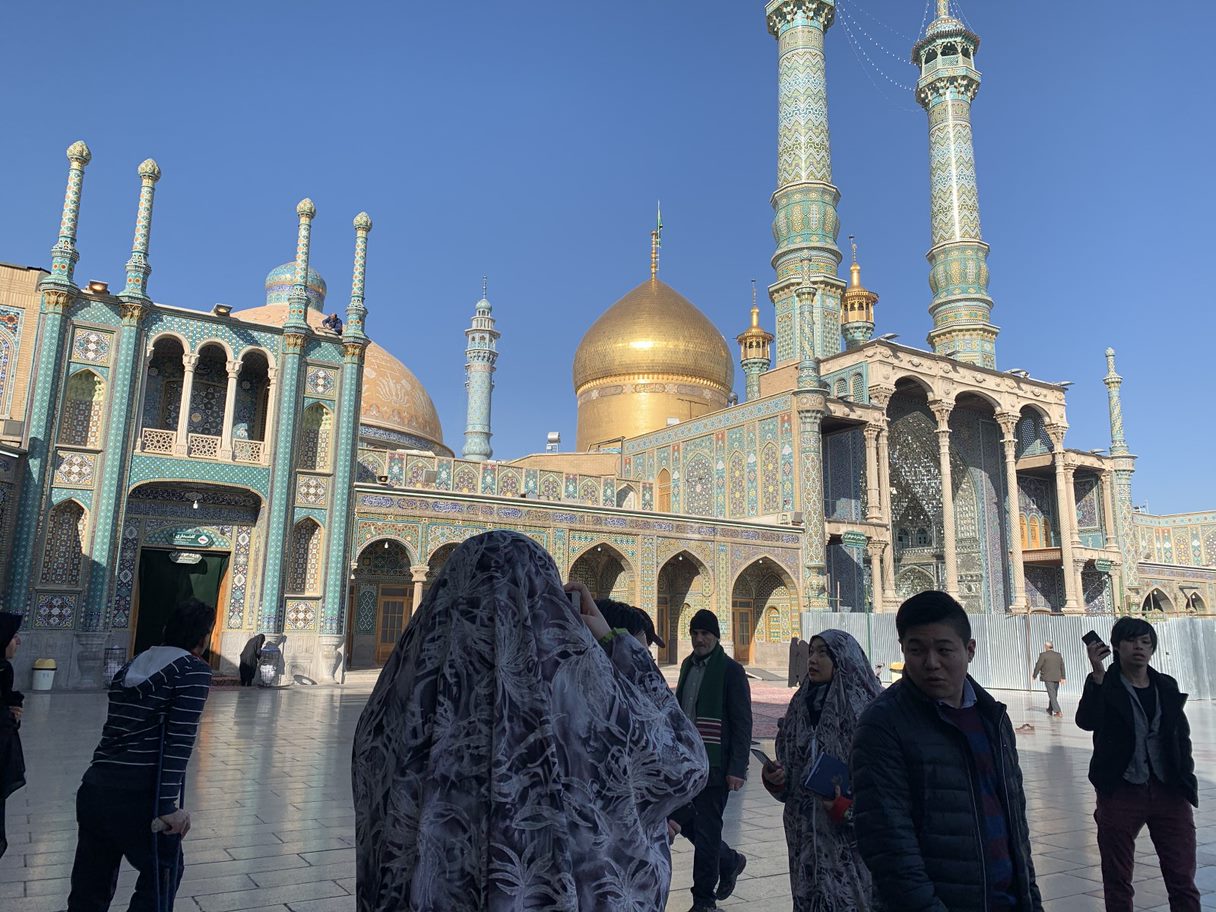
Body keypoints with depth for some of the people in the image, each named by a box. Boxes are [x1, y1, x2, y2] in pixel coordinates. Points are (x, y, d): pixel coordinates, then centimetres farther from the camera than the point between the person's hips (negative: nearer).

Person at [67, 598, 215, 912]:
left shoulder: (130, 667, 16)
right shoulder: (195, 671, -5)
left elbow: (119, 729, 12)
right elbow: (179, 741, -13)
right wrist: (169, 805, -14)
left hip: (94, 787, 7)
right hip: (141, 793, -7)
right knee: (161, 876, 15)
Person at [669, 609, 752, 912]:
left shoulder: (731, 670, -11)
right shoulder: (688, 665, 10)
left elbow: (742, 724, -12)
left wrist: (737, 769, -17)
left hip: (713, 764, -7)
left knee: (706, 830, 1)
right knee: (681, 819, 14)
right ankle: (730, 861, 36)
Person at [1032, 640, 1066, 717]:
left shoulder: (1043, 655, -9)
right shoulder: (1058, 655, 7)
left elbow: (1038, 666, -7)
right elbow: (1062, 667, 7)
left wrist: (1034, 675, 5)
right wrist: (1062, 677, 10)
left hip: (1048, 678, -6)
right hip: (1057, 678, 6)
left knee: (1052, 695, -5)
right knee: (1053, 694, 16)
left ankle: (1058, 711, -12)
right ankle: (1050, 710, 27)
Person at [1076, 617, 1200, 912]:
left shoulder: (1167, 686, 9)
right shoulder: (1104, 685, -3)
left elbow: (1182, 737, 13)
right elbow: (1086, 721, -21)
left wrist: (1186, 781, 4)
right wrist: (1097, 673, -27)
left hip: (1169, 793, 3)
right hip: (1121, 793, -3)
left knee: (1183, 882, 4)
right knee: (1117, 882, 8)